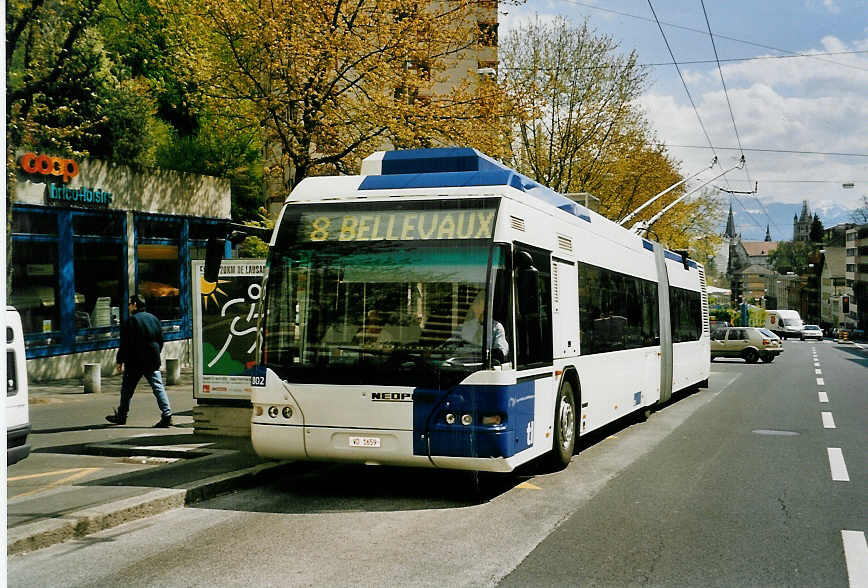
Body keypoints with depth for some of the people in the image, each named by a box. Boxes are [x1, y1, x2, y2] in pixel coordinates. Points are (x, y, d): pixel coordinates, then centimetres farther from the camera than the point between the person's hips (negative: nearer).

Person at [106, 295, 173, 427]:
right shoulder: (154, 318, 10)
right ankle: (167, 415, -13)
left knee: (127, 388, 10)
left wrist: (120, 361, -4)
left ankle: (121, 415, 22)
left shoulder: (131, 321, -10)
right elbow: (161, 340, 15)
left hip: (135, 362, -5)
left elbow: (125, 344, -12)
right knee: (158, 387, 0)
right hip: (153, 362, 5)